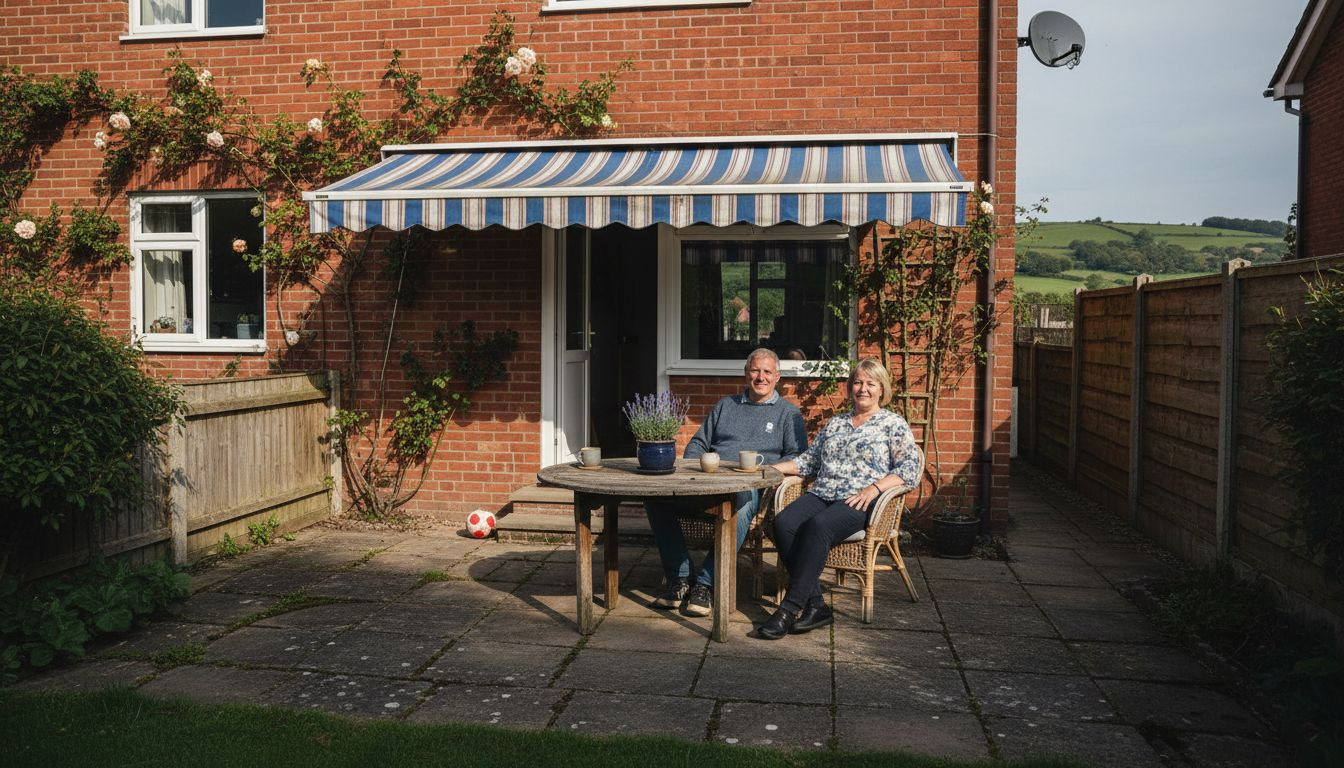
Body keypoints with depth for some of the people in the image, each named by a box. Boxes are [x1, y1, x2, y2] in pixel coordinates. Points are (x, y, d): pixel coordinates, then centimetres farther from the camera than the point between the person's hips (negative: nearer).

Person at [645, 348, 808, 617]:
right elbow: (698, 443, 26)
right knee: (656, 497, -22)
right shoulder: (725, 405, 28)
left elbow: (798, 456, 6)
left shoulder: (788, 412, 17)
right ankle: (679, 577, -16)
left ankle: (706, 584, -30)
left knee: (742, 505, -42)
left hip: (750, 486, -4)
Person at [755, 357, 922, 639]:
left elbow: (909, 470, -1)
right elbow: (809, 460, 26)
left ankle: (790, 610, -35)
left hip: (860, 500, -5)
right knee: (783, 522, -27)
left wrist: (874, 488, -17)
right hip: (821, 494, 5)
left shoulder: (894, 424, 10)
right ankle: (816, 605, -27)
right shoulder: (835, 423, 27)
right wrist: (771, 468, 11)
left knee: (819, 526, -36)